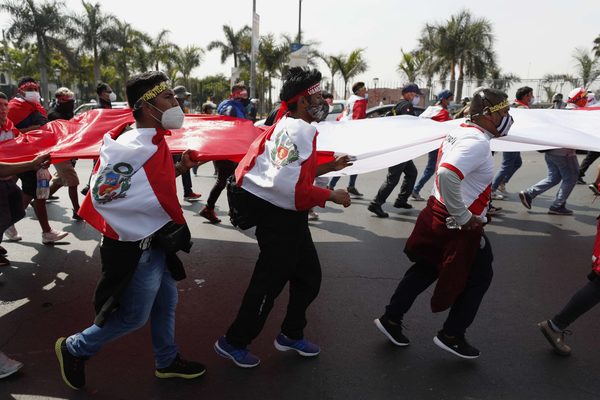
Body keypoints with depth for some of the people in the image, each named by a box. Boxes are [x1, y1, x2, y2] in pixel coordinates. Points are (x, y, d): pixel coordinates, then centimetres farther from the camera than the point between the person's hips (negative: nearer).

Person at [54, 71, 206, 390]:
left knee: (166, 302, 21)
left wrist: (177, 169, 1)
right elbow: (103, 194, -27)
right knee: (134, 317, 9)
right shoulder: (132, 147, -26)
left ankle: (167, 362, 41)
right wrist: (155, 202, -24)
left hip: (155, 241, 9)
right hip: (136, 246, -9)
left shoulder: (153, 142, 4)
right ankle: (74, 349, 33)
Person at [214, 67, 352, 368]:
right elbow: (288, 183, -31)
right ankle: (233, 342, 25)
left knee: (309, 276, 20)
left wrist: (329, 167, 14)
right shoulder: (296, 130, -21)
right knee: (269, 283, 4)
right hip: (279, 219, -10)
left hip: (289, 218, 10)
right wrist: (331, 195, -21)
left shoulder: (292, 126, 12)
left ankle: (291, 335, 38)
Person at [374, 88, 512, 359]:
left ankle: (391, 319, 29)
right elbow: (448, 175, -38)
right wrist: (463, 217, -25)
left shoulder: (460, 131, 8)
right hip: (459, 225, -9)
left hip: (437, 213, 9)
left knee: (425, 270, 19)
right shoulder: (478, 142, -22)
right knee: (478, 278, 11)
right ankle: (452, 336, 23)